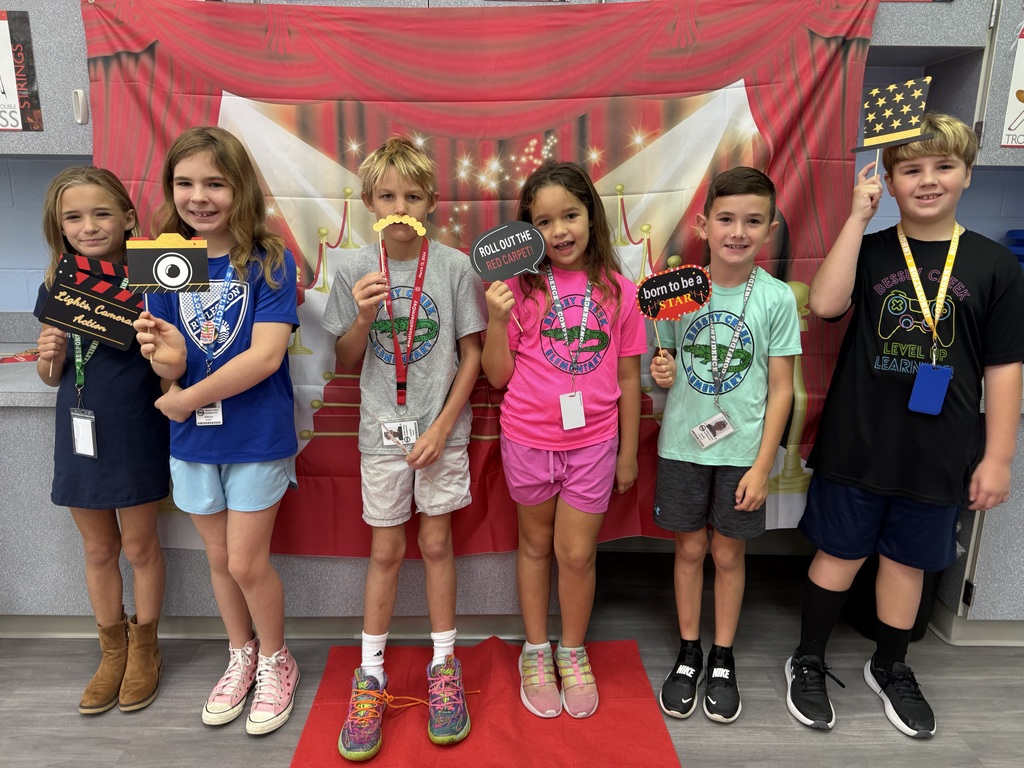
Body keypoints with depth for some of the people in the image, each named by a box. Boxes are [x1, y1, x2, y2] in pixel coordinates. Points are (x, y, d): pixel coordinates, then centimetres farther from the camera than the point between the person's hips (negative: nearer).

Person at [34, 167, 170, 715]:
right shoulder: (57, 287, 2)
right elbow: (51, 376, 9)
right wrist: (50, 357, -12)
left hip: (135, 434, -4)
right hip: (79, 433, 4)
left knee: (139, 547, 11)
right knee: (98, 549, 17)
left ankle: (144, 648, 33)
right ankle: (112, 651, 37)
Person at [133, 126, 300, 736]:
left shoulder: (269, 261, -12)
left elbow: (265, 355, -21)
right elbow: (168, 364, 0)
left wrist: (183, 401, -15)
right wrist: (167, 358, -25)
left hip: (258, 435, -4)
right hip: (192, 438, 4)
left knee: (247, 563, 4)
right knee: (220, 558, 18)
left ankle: (276, 662, 32)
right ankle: (241, 657, 42)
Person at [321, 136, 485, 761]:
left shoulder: (455, 267, -6)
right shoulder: (355, 271, -2)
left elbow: (472, 355, -4)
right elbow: (347, 362, 3)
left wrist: (442, 427, -10)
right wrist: (364, 318, -17)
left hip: (442, 429, -1)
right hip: (382, 430, 1)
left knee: (436, 543, 9)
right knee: (386, 551, 10)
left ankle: (444, 666, 28)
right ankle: (371, 676, 26)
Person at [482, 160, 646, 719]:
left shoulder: (618, 290, -4)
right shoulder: (520, 288, -7)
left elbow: (628, 378, 3)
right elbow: (498, 376, -5)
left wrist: (628, 451, 6)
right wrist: (497, 320, -20)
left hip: (593, 441, 0)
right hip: (528, 438, 0)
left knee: (577, 553, 6)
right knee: (536, 543, 17)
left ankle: (573, 654, 33)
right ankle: (536, 652, 36)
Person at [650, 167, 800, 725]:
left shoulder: (776, 298, -7)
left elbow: (780, 388, -4)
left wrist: (762, 465, -8)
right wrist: (660, 372, -16)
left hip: (742, 449, -1)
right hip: (683, 444, 1)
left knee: (728, 552, 12)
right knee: (689, 548, 12)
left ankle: (723, 659, 32)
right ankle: (688, 653, 32)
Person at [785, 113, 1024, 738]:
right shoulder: (868, 252, -1)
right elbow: (825, 304, -21)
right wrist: (858, 216, -17)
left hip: (939, 452, 1)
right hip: (856, 444, -1)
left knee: (907, 558, 16)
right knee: (841, 551, 11)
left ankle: (891, 668, 39)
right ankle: (809, 662, 30)